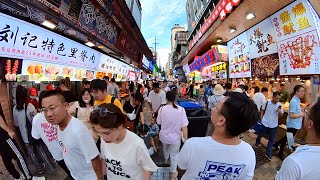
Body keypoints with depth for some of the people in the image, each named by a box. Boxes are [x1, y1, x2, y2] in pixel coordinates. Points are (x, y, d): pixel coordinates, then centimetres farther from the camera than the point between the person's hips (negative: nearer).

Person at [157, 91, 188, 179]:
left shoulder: (162, 109, -17)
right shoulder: (181, 109, -21)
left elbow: (159, 123, -4)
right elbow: (184, 126, -19)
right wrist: (186, 139, -9)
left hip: (164, 136, 3)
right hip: (175, 137, -2)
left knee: (165, 149, 32)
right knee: (174, 155, 20)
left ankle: (166, 160, 63)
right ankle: (173, 173, 39)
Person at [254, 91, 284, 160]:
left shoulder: (280, 105, -6)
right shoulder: (267, 103, -10)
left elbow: (281, 115, -1)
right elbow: (262, 110, 3)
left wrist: (280, 112, -23)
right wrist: (261, 118, -1)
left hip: (274, 125, 1)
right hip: (265, 123, -1)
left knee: (272, 140, 7)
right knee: (260, 135, 17)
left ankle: (268, 153, 19)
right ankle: (257, 142, 47)